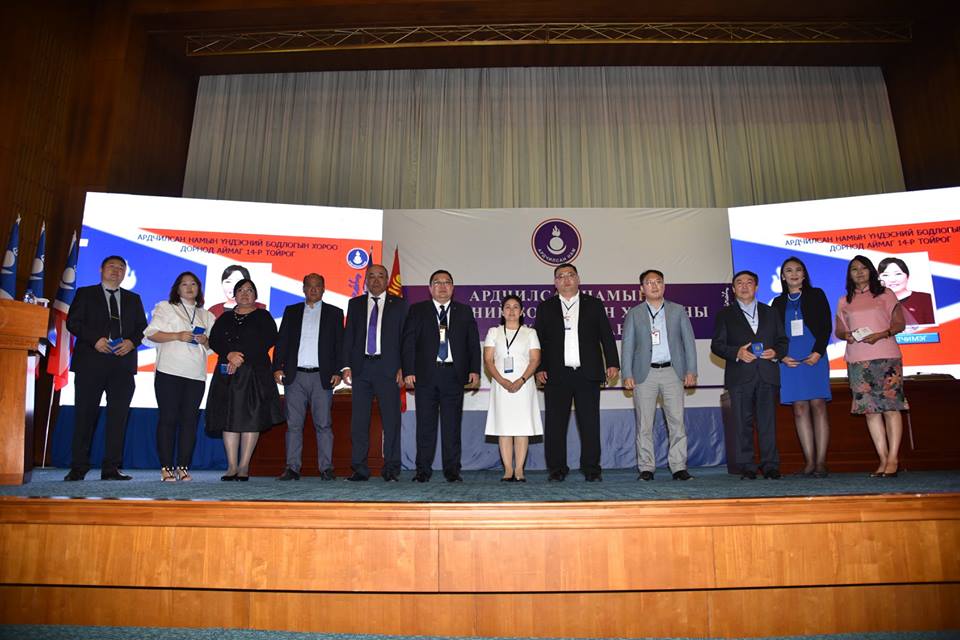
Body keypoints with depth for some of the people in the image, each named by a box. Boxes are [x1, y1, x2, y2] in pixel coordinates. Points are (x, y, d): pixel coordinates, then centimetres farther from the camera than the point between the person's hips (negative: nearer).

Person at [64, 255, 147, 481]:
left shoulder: (133, 299, 19)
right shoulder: (85, 293, 12)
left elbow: (142, 327, 12)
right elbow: (73, 322, 1)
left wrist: (132, 342, -8)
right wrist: (95, 339, -14)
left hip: (123, 364, 2)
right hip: (90, 363, -2)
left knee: (118, 416, -1)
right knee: (85, 415, -1)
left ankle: (111, 468, 3)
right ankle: (78, 468, 7)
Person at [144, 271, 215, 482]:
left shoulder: (206, 315, 20)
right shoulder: (166, 308, 10)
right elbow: (151, 333, 0)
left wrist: (205, 341, 0)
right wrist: (177, 336, -12)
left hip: (196, 375, 3)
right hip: (169, 372, -3)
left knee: (189, 420, 0)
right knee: (168, 418, -3)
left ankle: (183, 467, 4)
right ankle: (166, 468, 1)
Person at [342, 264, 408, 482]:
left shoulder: (399, 304, 9)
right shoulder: (355, 304, 15)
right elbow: (348, 336, 11)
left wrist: (402, 368, -5)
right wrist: (347, 366, 0)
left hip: (388, 368, -2)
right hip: (361, 367, 2)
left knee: (391, 420, -2)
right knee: (359, 420, 3)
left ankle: (391, 469, 6)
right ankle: (360, 469, 11)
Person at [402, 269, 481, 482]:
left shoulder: (465, 311, 12)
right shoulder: (417, 310, 8)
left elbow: (473, 342, 9)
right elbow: (408, 342, 2)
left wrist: (474, 369, -2)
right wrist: (408, 371, -7)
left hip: (454, 374, 1)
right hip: (425, 374, -1)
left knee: (452, 424, 4)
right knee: (425, 424, 3)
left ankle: (452, 470, 12)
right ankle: (423, 470, 12)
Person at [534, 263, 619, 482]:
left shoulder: (594, 305, 12)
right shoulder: (545, 307, 12)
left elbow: (606, 335, 9)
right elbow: (538, 340, 7)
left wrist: (612, 363, -2)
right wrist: (539, 369, -2)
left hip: (588, 374, 0)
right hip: (556, 375, 0)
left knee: (590, 424, 1)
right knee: (555, 424, 2)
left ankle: (592, 469, 11)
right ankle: (557, 470, 11)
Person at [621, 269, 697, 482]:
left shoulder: (678, 311, 11)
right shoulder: (634, 313, 9)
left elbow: (689, 341, 9)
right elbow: (628, 345, 6)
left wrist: (691, 371, 0)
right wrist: (627, 374, -3)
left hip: (672, 371, 1)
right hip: (645, 373, 0)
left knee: (677, 421, -1)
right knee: (644, 424, 0)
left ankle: (679, 467, 6)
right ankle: (646, 468, 7)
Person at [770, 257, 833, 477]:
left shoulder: (816, 295, 10)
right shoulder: (778, 302, 16)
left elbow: (826, 325, 2)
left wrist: (818, 352, -10)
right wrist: (782, 357, -4)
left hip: (815, 357, -2)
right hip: (789, 360, 2)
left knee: (818, 405, -7)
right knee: (799, 409, -1)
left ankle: (821, 462, -5)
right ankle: (809, 461, 1)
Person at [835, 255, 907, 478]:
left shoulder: (885, 294, 8)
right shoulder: (844, 301, 15)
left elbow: (899, 323, 4)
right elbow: (839, 330, 15)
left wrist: (881, 334, -14)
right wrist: (847, 336, -7)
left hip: (886, 357, -2)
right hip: (857, 360, 2)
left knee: (890, 406, -7)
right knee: (870, 409, 0)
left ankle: (893, 459, -5)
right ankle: (883, 460, 3)